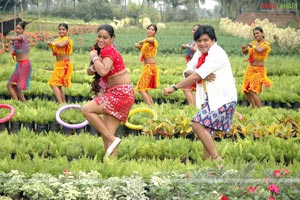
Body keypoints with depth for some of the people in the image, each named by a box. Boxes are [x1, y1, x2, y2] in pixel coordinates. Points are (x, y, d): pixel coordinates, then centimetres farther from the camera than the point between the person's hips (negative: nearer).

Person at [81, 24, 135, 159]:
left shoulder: (108, 50, -13)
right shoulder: (103, 50, 14)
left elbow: (103, 71, -30)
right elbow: (90, 72, 15)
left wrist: (94, 57, -14)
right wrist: (93, 67, -7)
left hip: (121, 93, -9)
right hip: (115, 93, 9)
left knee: (87, 109, -15)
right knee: (106, 135, 5)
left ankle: (112, 139, -12)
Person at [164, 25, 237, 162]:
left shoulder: (217, 54, -15)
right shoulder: (200, 54, 13)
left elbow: (196, 76, -19)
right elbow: (189, 72, 2)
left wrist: (174, 88, -15)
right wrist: (203, 76, -20)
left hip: (223, 98, -9)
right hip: (210, 98, 9)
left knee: (197, 124, -19)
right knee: (206, 129, 8)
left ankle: (216, 159, -15)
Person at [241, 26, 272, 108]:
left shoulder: (265, 44, -8)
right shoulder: (253, 42, 9)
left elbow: (259, 50, -28)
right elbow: (245, 52, 15)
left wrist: (251, 45, -15)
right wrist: (244, 49, -7)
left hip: (258, 70, -7)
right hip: (250, 69, 7)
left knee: (253, 91, -17)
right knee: (246, 91, 6)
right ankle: (253, 108, 20)